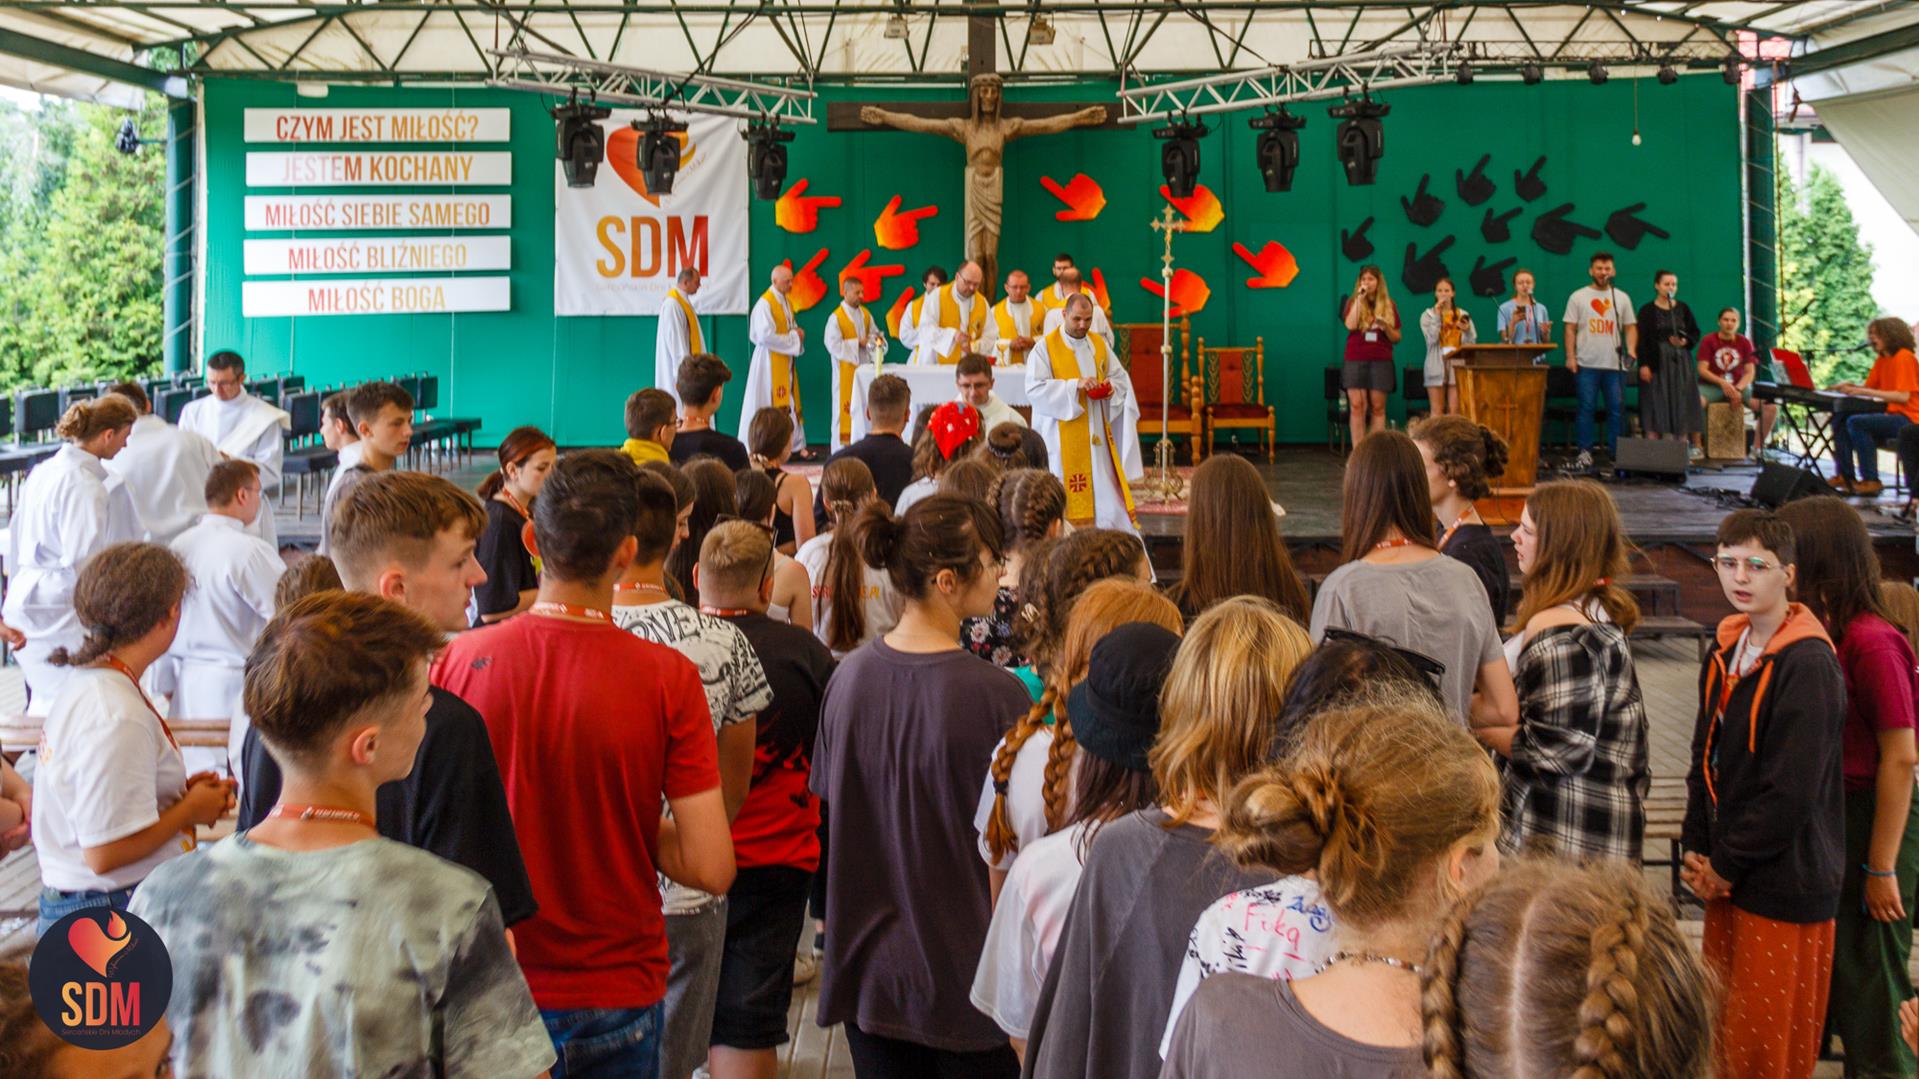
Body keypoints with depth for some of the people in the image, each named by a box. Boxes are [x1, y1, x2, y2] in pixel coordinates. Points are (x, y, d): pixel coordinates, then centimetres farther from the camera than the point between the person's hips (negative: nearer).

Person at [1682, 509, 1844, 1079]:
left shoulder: (1808, 664, -16)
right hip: (1727, 881, 8)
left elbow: (1792, 791, -19)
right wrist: (1696, 850, 0)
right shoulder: (1725, 655, 9)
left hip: (1785, 886, -7)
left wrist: (1725, 866, -12)